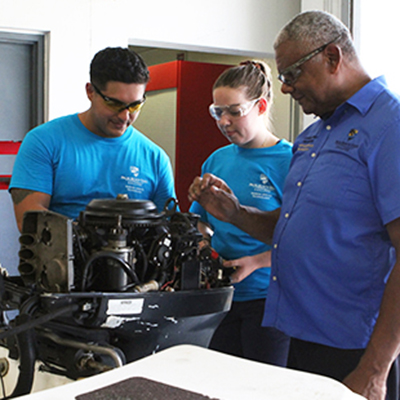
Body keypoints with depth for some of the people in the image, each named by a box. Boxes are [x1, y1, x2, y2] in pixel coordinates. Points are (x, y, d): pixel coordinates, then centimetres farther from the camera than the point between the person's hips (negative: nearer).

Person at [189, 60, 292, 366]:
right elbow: (200, 221, 19)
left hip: (267, 298, -5)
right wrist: (204, 241, -2)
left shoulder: (289, 160, -9)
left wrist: (257, 262, -20)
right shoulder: (217, 160, 10)